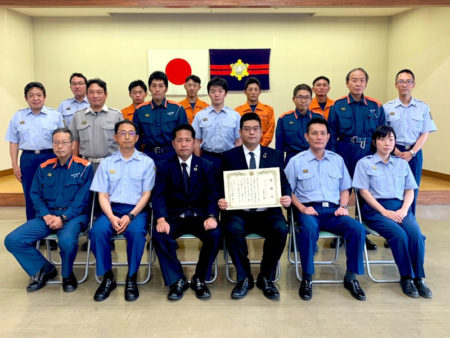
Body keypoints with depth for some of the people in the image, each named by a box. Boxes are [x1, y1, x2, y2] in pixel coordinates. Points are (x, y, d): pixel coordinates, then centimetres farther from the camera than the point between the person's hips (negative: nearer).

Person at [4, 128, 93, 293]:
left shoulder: (84, 167, -2)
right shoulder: (44, 168, 12)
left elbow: (82, 198, -7)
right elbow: (35, 194, 10)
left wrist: (63, 218, -16)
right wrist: (46, 215, -8)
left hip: (73, 215, -5)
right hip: (47, 215, 5)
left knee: (67, 240, -36)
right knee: (12, 240, -14)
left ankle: (67, 275, -2)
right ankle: (45, 269, 9)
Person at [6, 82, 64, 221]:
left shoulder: (55, 116, 4)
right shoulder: (18, 117, 9)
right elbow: (13, 142, 10)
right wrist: (15, 165, 3)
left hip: (50, 158, -1)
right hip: (28, 159, 2)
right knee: (30, 197, 7)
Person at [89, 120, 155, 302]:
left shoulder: (147, 162, 7)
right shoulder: (106, 163, 12)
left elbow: (146, 194, 2)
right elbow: (102, 195, 6)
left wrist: (130, 216, -14)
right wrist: (112, 217, -14)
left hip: (136, 210, -2)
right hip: (111, 209, 2)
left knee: (136, 232, -34)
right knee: (97, 232, -29)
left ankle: (131, 278, -13)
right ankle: (107, 278, -9)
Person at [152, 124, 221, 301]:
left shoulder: (207, 166, 7)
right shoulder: (164, 167, 6)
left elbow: (212, 195, -3)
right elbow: (158, 195, -5)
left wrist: (211, 216, -24)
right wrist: (161, 219, -25)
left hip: (200, 215, 0)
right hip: (174, 216, 0)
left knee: (215, 234, -30)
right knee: (159, 234, -31)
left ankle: (199, 279, -6)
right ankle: (176, 280, -10)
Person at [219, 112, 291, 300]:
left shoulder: (275, 155, 13)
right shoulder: (229, 156, 10)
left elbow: (284, 183, 9)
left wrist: (287, 197, -13)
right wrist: (222, 200, -15)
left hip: (267, 212, 1)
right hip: (239, 212, 0)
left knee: (281, 229, -30)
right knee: (232, 229, -32)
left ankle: (266, 278, -4)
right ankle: (244, 278, -7)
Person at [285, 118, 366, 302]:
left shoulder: (337, 160, 18)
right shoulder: (296, 161, 7)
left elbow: (345, 189, 21)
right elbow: (288, 191, 3)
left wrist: (343, 206, 2)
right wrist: (302, 208, -11)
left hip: (333, 210, 3)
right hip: (309, 210, -3)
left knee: (357, 228, -26)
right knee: (309, 229, -37)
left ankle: (351, 277, -10)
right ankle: (306, 278, -19)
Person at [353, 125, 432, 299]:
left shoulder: (402, 163, 19)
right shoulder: (365, 163, 6)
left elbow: (410, 191, 15)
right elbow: (364, 191, -2)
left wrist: (403, 210, -6)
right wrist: (385, 211, -12)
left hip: (400, 208, 4)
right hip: (375, 209, -3)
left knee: (416, 234, -26)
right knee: (399, 234, -30)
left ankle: (419, 278, -14)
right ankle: (406, 277, -13)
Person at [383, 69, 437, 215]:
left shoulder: (423, 108, 5)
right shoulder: (387, 108, 3)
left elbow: (425, 134, 2)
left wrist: (411, 153, -11)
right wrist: (397, 152, -12)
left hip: (414, 153, 1)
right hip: (393, 153, -1)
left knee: (412, 191, 4)